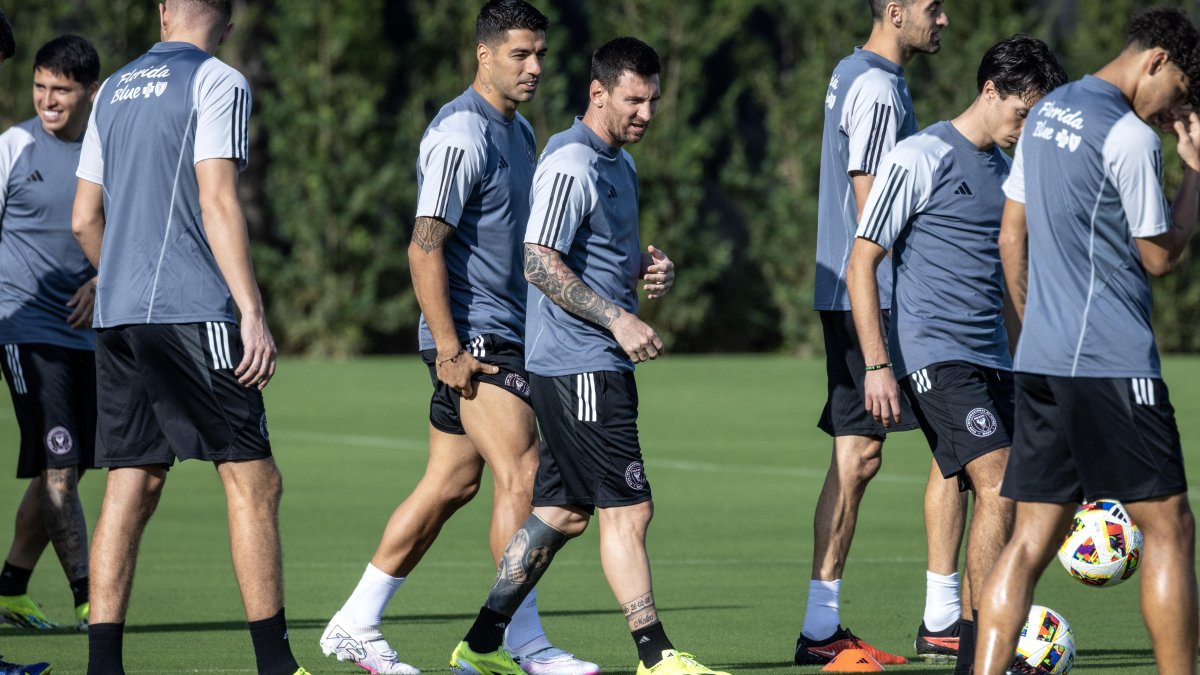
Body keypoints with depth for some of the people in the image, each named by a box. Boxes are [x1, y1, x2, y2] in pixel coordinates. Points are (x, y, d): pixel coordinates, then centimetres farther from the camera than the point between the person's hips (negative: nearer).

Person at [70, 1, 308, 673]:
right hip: (192, 313, -7)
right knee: (254, 483, -3)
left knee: (132, 487, 6)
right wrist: (253, 312, -16)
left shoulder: (114, 90, 17)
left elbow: (85, 219, 18)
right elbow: (217, 202, -13)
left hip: (118, 316, 7)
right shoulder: (217, 83, -3)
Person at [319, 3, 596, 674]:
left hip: (506, 334, 10)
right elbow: (425, 248, -19)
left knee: (451, 483, 10)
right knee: (521, 478, -13)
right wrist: (448, 348, -22)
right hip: (472, 335, -10)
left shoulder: (518, 132, 16)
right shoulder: (460, 136, -15)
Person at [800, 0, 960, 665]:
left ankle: (821, 628, 7)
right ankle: (941, 619, -2)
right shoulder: (878, 88, -14)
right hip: (878, 299, -10)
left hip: (843, 296, 10)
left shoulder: (852, 75, 17)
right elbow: (871, 208, -19)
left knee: (857, 455, 8)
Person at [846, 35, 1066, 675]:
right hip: (934, 354, -8)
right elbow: (861, 263, -8)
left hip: (991, 358, 8)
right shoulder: (919, 159, -7)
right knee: (998, 485, -18)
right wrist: (877, 365, -14)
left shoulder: (1006, 167, 16)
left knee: (996, 496, 3)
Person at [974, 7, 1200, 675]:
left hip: (1041, 360, 8)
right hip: (1113, 364, -8)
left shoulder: (1048, 113, 13)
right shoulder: (1130, 137, -13)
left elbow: (1012, 235, 19)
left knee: (1033, 537, 6)